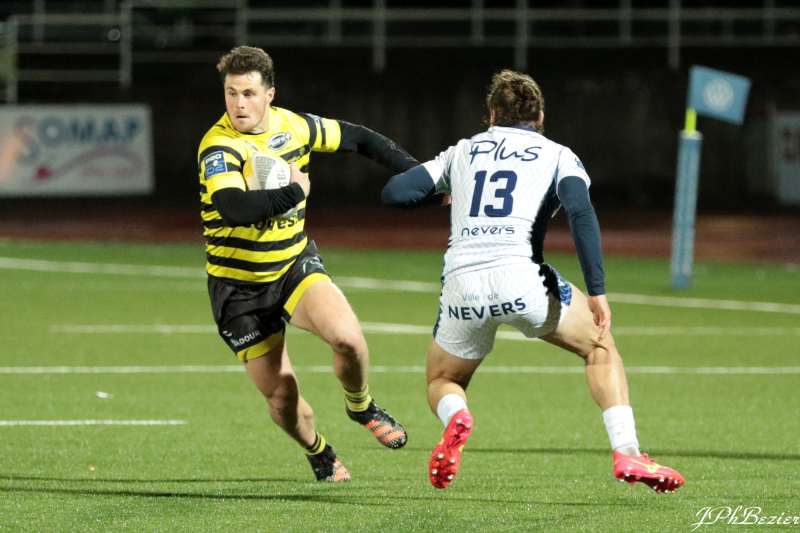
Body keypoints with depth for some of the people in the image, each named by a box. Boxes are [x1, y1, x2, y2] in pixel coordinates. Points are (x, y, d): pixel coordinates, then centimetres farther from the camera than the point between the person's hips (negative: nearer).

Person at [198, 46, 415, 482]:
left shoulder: (292, 126, -4)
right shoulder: (219, 147, -23)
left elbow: (356, 138, 14)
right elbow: (233, 208, -42)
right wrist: (294, 192, -28)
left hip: (295, 266, 3)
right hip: (240, 287, -3)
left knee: (347, 337, -25)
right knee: (280, 396, -2)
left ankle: (360, 406, 8)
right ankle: (318, 453, 32)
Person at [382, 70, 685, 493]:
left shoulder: (463, 152, 22)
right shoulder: (557, 156, 16)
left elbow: (394, 193, 15)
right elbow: (581, 212, -4)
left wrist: (444, 193, 36)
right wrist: (597, 291, -7)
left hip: (462, 288, 2)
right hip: (521, 277, -2)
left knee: (441, 383, 25)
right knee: (600, 346, 22)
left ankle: (455, 418, -13)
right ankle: (626, 453, 5)